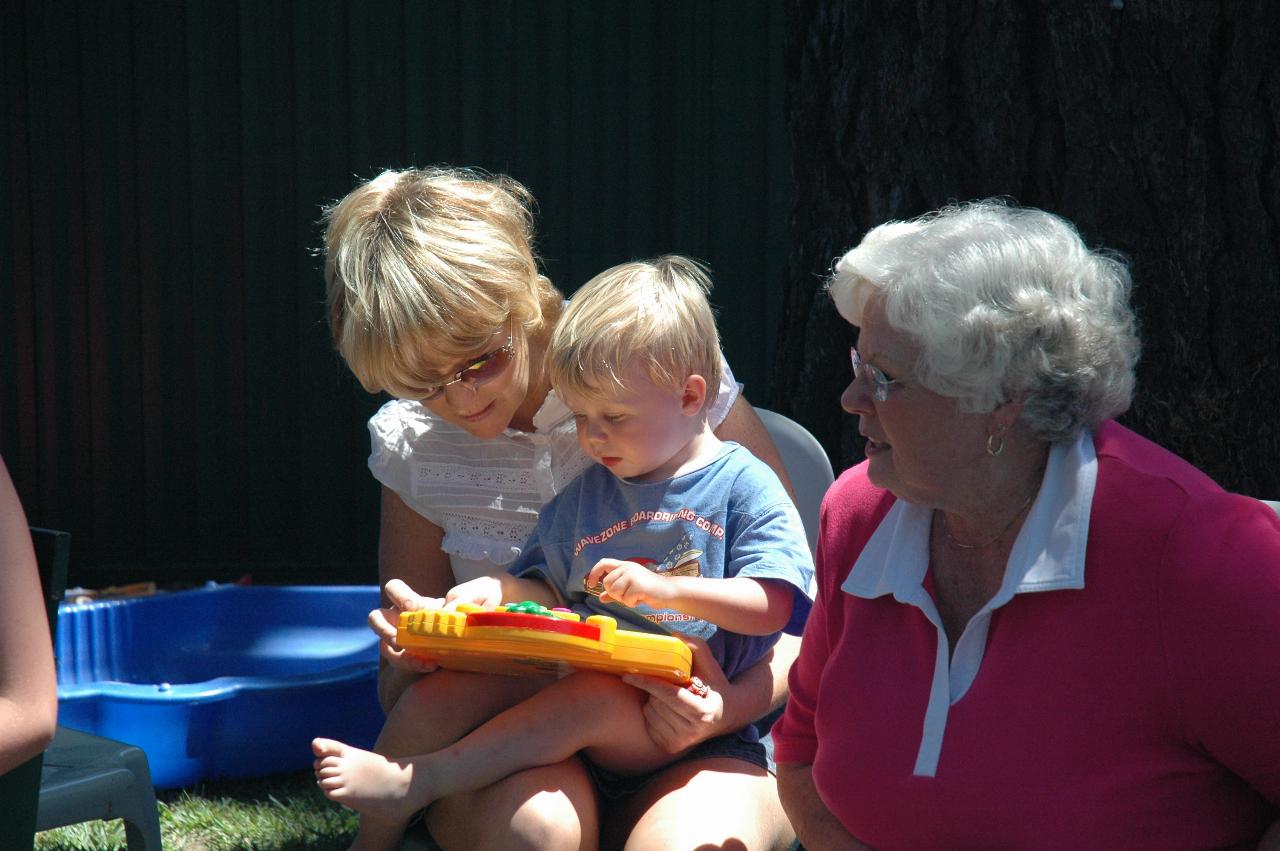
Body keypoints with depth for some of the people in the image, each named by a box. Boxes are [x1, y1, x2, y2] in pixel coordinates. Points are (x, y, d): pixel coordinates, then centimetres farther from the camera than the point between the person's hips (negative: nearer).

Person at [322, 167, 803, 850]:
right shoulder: (411, 442, 5)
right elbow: (399, 690, 13)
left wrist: (740, 701, -20)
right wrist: (416, 657, -12)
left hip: (690, 744, -1)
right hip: (515, 751, 2)